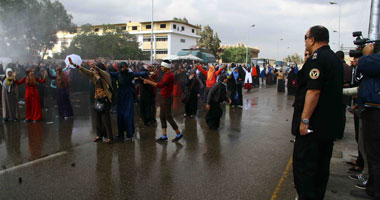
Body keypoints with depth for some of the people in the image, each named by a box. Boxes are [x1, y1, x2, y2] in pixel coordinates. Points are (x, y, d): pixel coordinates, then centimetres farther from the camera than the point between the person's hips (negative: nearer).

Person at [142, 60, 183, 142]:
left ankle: (178, 134, 10)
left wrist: (149, 82, -27)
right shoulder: (166, 74, 12)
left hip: (167, 99, -10)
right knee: (162, 117, 11)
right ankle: (164, 136, 17)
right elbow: (161, 84, 12)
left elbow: (161, 85, -30)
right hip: (163, 98, 10)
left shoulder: (169, 75, -20)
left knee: (168, 117, -3)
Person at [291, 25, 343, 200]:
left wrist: (304, 119, -22)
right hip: (331, 123, 10)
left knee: (303, 165, -1)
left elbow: (313, 91, -25)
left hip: (314, 124, -10)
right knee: (322, 163, 18)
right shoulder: (335, 59, 14)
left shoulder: (317, 58, -16)